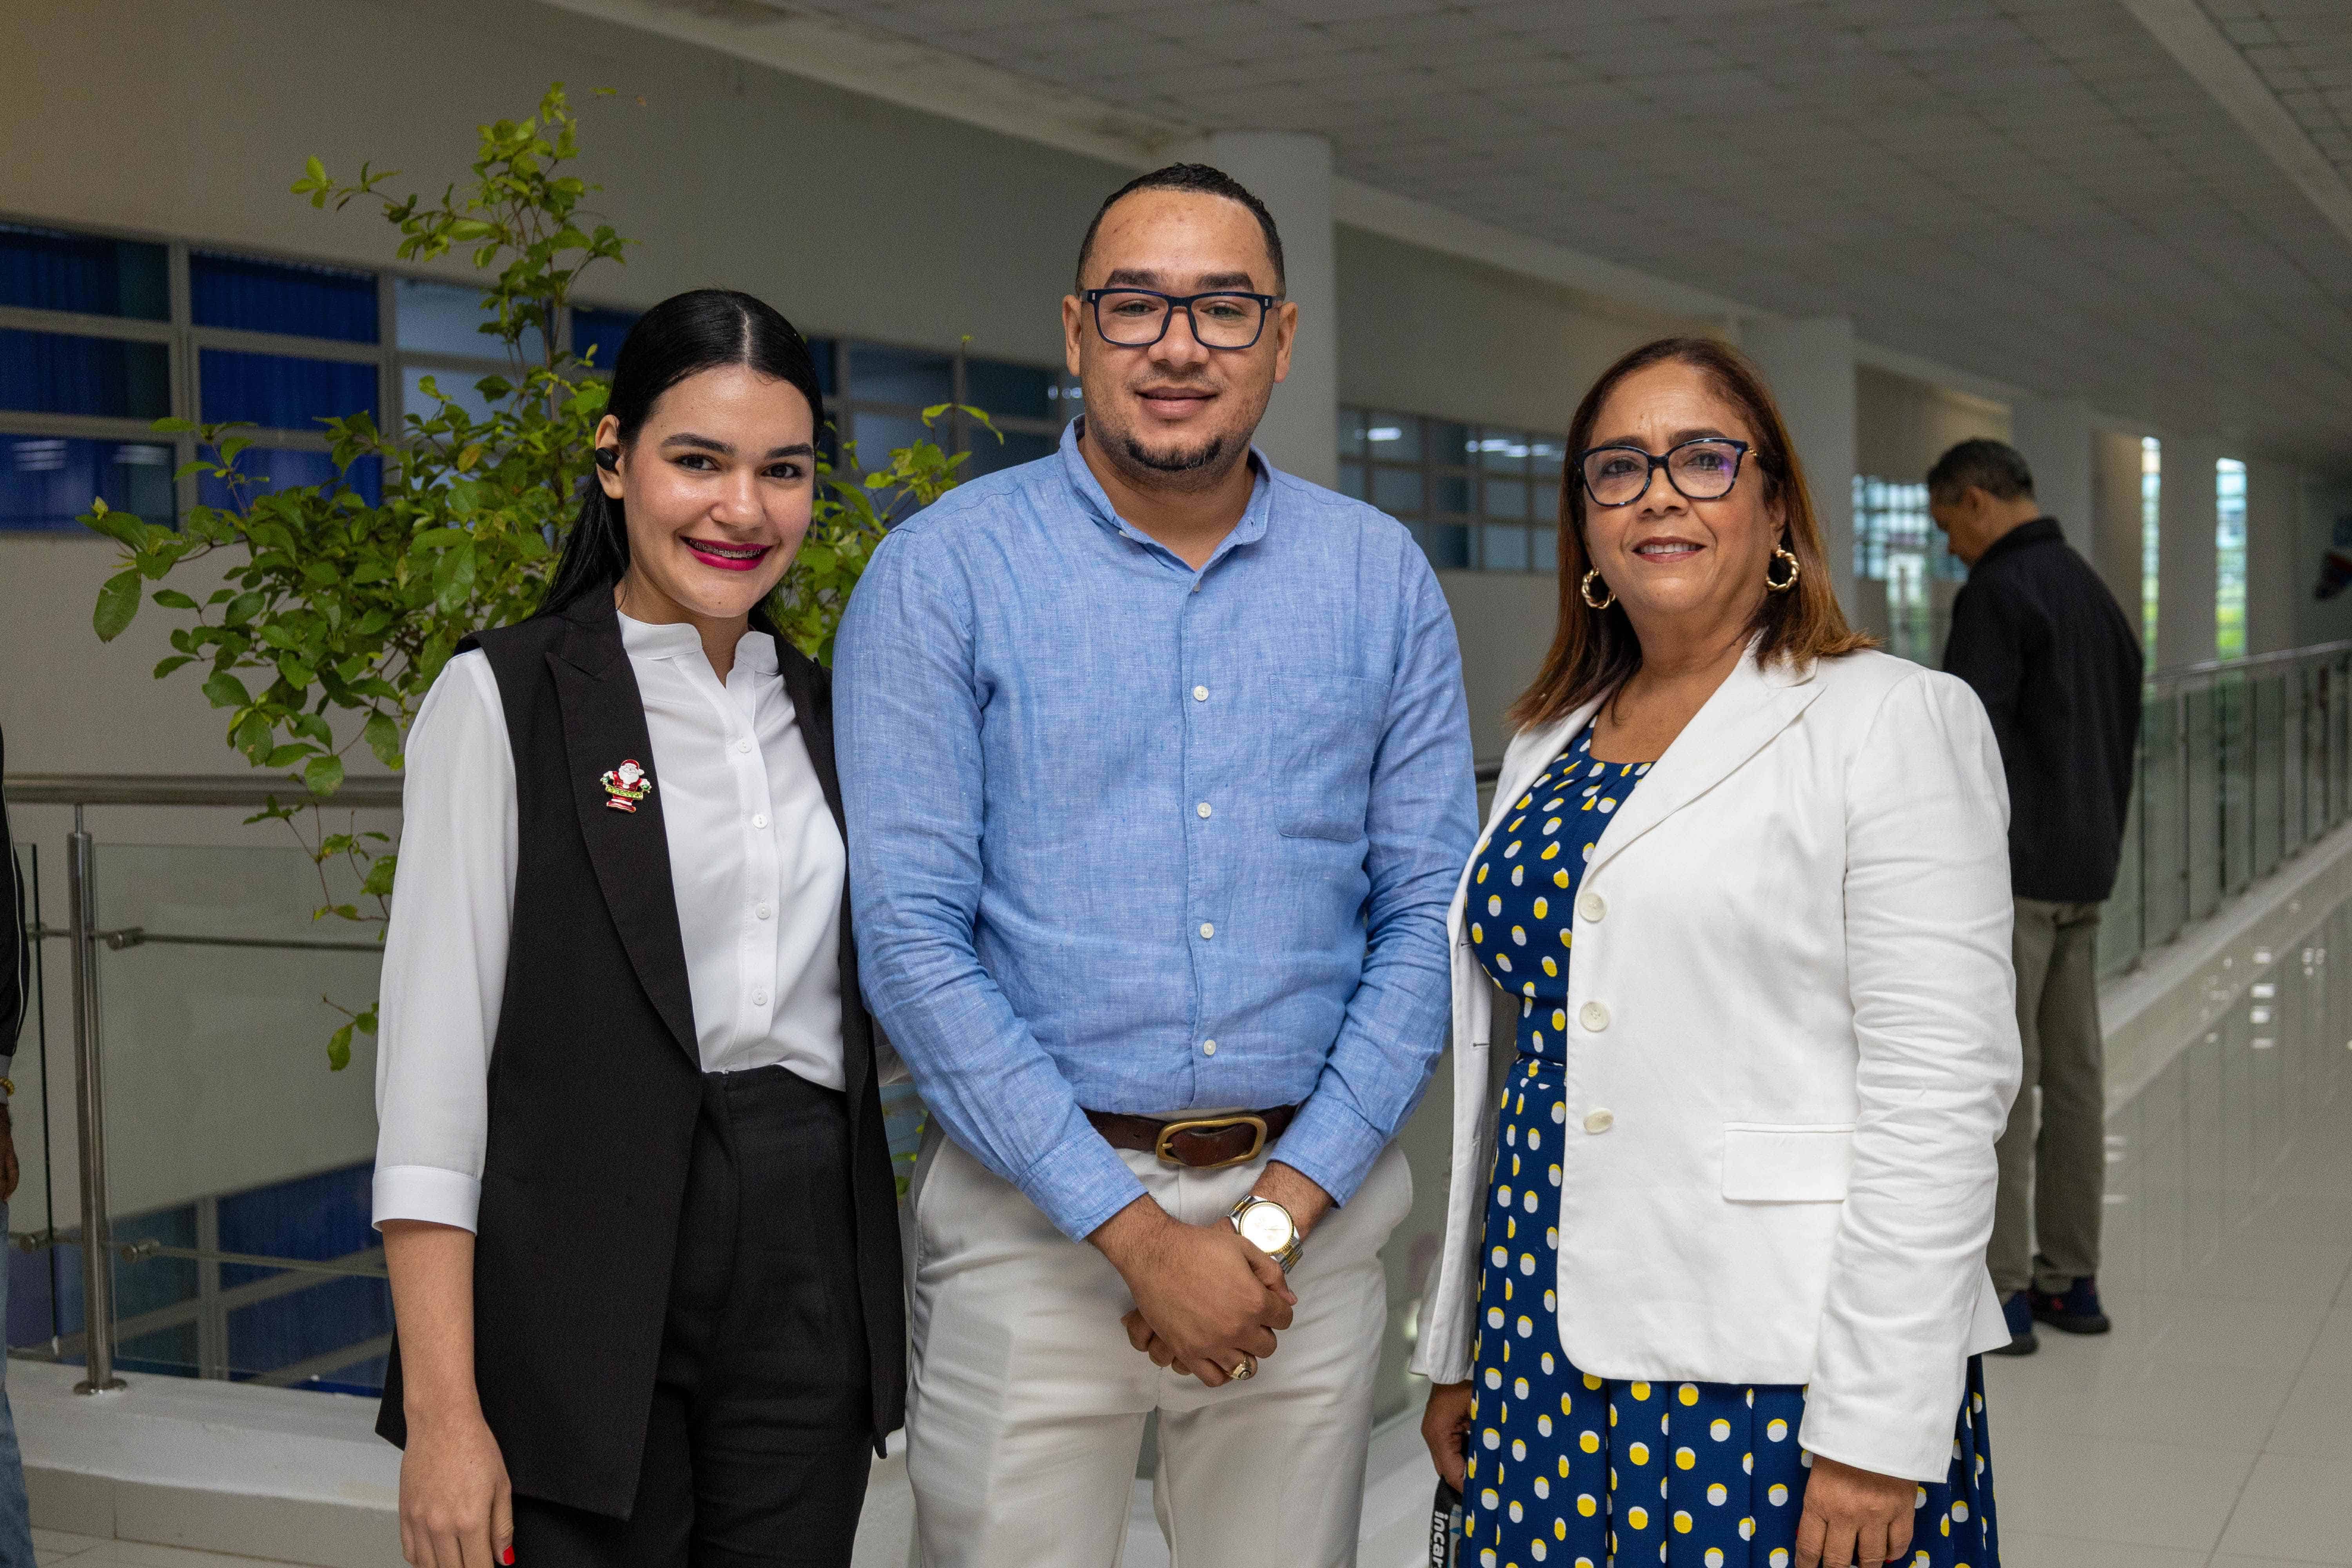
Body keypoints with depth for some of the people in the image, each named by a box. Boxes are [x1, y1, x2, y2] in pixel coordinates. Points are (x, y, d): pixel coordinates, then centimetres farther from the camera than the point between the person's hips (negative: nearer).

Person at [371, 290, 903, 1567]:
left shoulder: (819, 708, 12)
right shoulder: (504, 699, -5)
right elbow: (431, 1060, -11)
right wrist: (444, 1412, -17)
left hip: (813, 1282, 5)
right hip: (585, 1305, -5)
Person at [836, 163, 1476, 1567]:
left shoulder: (1384, 580, 5)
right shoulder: (943, 574, -3)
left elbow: (1427, 918, 3)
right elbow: (911, 935, -9)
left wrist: (1278, 1214, -8)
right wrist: (1135, 1233, -13)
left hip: (1312, 1206, 3)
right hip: (1038, 1211, -2)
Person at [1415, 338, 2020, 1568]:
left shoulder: (1893, 719, -6)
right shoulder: (1546, 746, 13)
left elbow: (1938, 1084, -13)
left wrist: (1880, 1431, -17)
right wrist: (1455, 1350, 16)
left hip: (1776, 1377, -5)